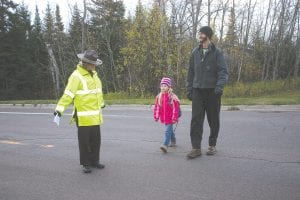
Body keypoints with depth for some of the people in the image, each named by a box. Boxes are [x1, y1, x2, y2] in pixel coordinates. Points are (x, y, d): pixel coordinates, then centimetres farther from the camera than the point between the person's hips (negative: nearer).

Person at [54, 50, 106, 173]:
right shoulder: (76, 76, -13)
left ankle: (94, 161, 30)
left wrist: (101, 103, 38)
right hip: (83, 117, -7)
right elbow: (68, 94, -20)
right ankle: (85, 164, 18)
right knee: (84, 141, 4)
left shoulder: (93, 74, 13)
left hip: (95, 116, 8)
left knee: (96, 140, 15)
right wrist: (60, 108, -29)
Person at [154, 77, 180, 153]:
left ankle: (165, 145, -18)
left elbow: (176, 108, -13)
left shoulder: (173, 97, -13)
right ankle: (173, 142, 39)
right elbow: (156, 107, 10)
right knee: (170, 130, 21)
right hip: (164, 118, 6)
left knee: (168, 131, -14)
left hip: (170, 118, -6)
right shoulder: (159, 97, 4)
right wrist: (156, 117, 10)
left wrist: (174, 118, -15)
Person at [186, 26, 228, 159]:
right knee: (196, 120, -5)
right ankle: (196, 148, 0)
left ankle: (212, 145, 23)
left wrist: (219, 86, -24)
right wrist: (189, 88, 7)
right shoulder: (195, 52, 11)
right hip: (197, 90, 2)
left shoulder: (217, 52, 0)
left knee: (213, 120, 8)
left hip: (212, 91, -2)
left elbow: (223, 71, -8)